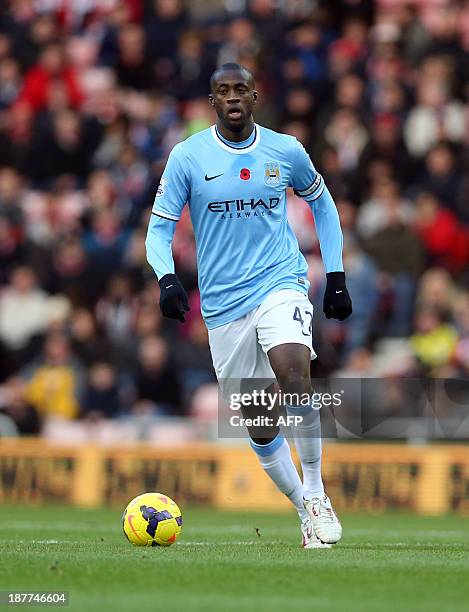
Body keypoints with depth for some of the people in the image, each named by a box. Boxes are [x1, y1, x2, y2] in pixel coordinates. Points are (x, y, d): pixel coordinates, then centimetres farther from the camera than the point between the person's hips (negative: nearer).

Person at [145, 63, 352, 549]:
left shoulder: (285, 150, 2)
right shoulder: (187, 156, -2)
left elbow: (321, 203, 18)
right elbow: (159, 227, 0)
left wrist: (336, 276, 14)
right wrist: (166, 278, -19)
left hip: (281, 282, -1)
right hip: (223, 303, 1)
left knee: (292, 371, -29)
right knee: (260, 427, 3)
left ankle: (316, 493, -15)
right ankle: (304, 511, 21)